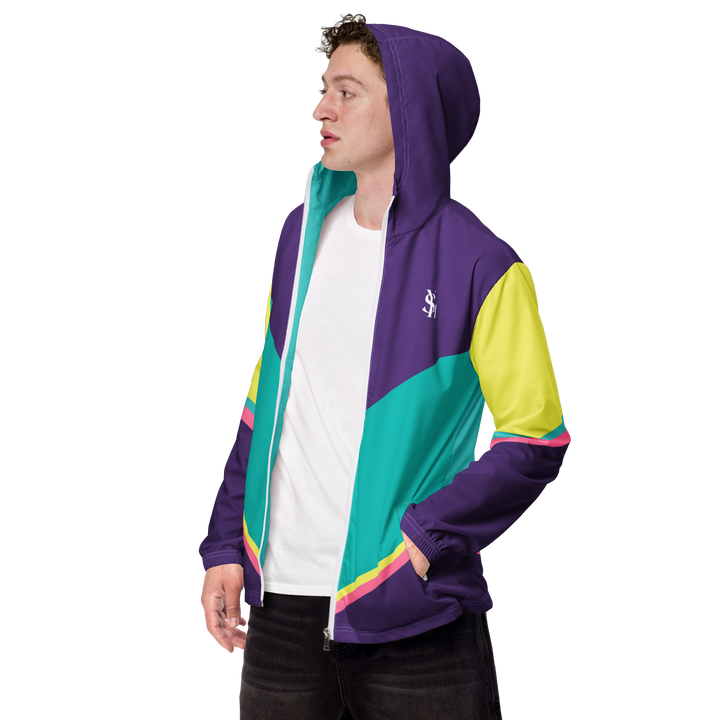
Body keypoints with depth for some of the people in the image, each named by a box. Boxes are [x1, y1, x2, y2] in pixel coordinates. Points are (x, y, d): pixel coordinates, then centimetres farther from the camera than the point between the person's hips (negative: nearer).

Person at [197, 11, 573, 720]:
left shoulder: (482, 263, -8)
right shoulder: (303, 229, 9)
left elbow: (536, 440, -6)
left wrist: (427, 537, -16)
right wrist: (225, 547, 8)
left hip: (414, 619, -4)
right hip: (280, 604, 5)